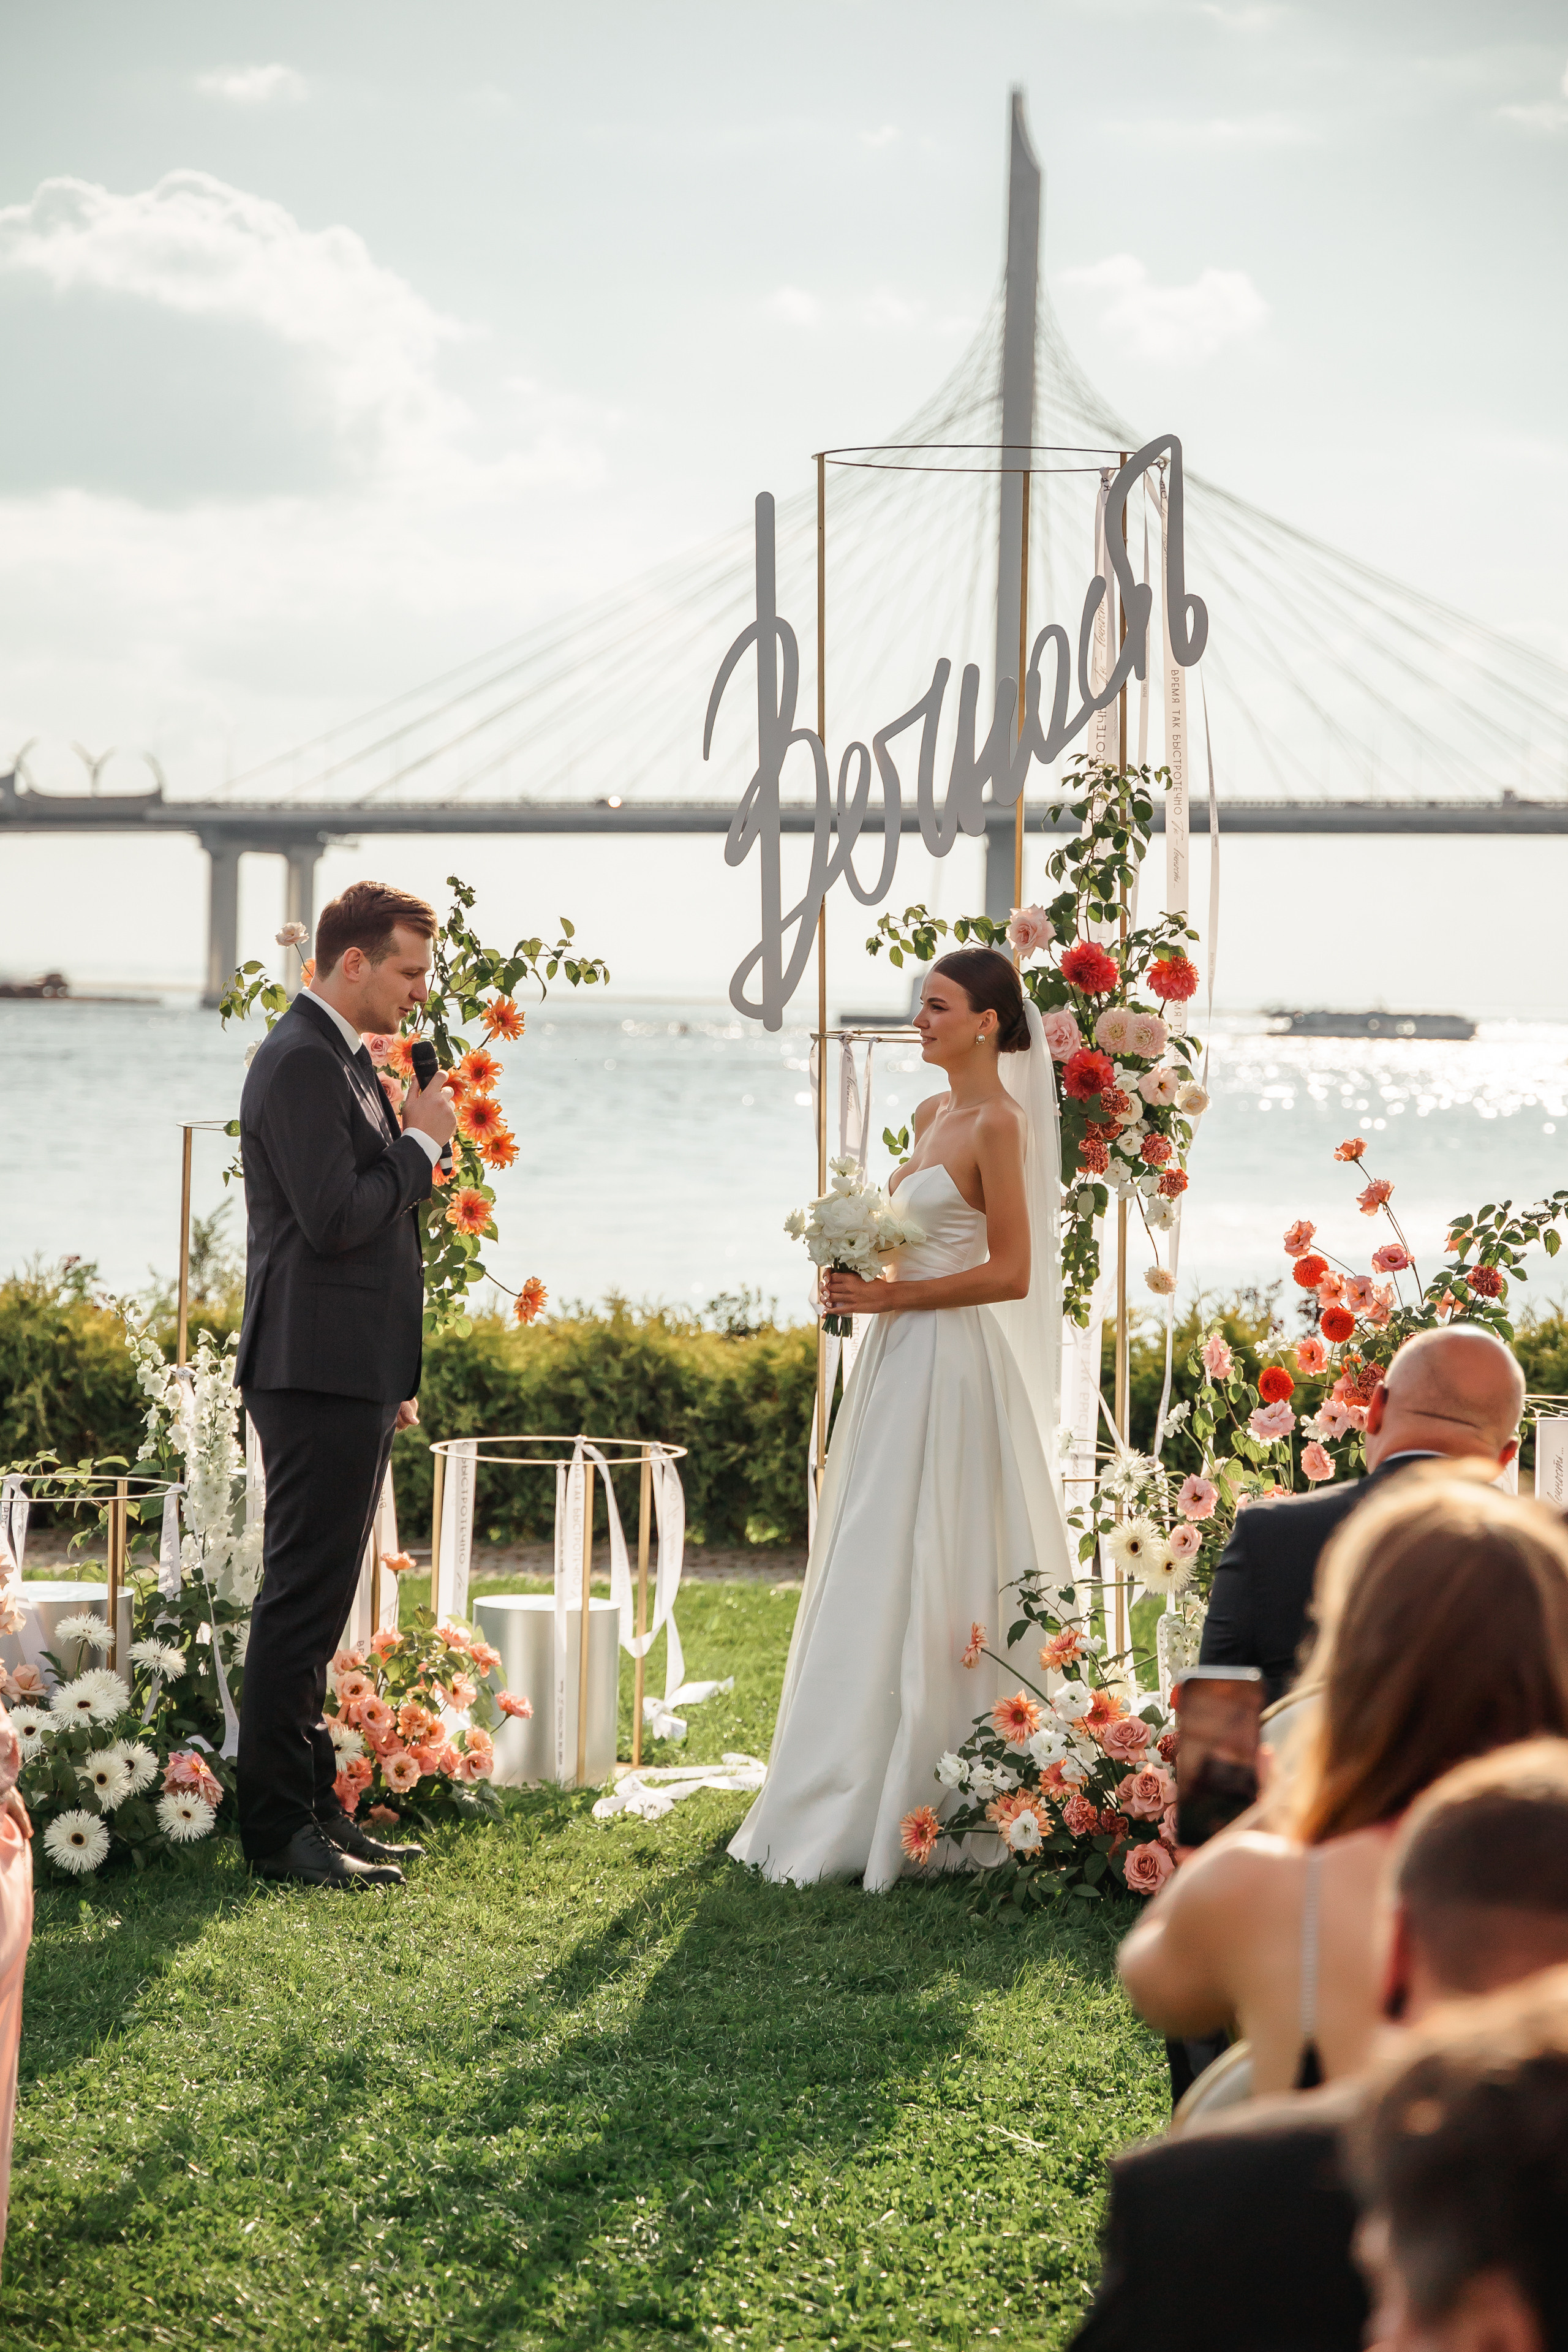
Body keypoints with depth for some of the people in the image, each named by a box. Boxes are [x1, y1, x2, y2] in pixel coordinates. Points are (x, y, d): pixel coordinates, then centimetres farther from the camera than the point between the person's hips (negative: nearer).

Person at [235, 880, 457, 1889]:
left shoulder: (342, 1059, 17)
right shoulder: (302, 1063, -15)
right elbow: (335, 1219, -24)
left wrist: (392, 1378, 25)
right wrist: (422, 1141, -10)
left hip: (351, 1377, 10)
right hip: (320, 1377, -10)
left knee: (315, 1603, 14)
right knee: (303, 1600, -6)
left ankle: (313, 1807, 20)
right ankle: (282, 1828, -3)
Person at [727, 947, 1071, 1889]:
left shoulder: (998, 1123, -12)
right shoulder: (933, 1114, 15)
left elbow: (1010, 1274, -17)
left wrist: (894, 1296, -16)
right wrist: (863, 1278, 5)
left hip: (949, 1369, -9)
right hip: (902, 1362, 9)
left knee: (913, 1584, -6)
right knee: (874, 1584, 10)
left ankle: (892, 1813, 0)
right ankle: (849, 1803, 15)